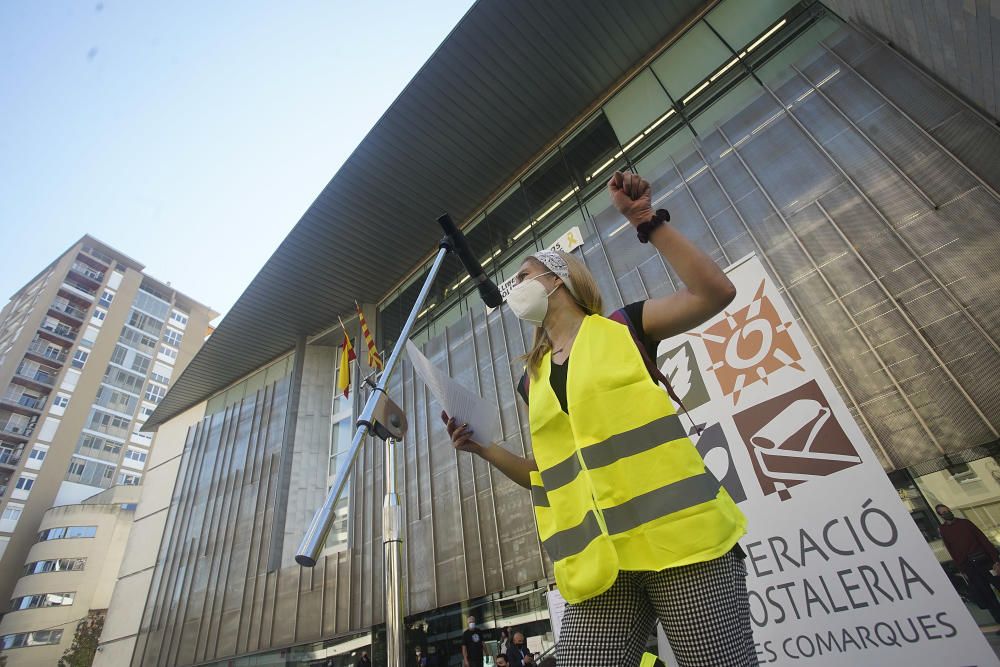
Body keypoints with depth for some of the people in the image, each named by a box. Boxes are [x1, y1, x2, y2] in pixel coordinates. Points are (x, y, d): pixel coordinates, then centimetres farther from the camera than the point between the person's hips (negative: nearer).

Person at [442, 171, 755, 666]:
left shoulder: (621, 327, 5)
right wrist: (483, 447, 8)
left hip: (681, 538, -3)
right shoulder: (533, 380, 17)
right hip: (599, 561, 4)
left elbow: (715, 293, -7)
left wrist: (647, 222, -10)